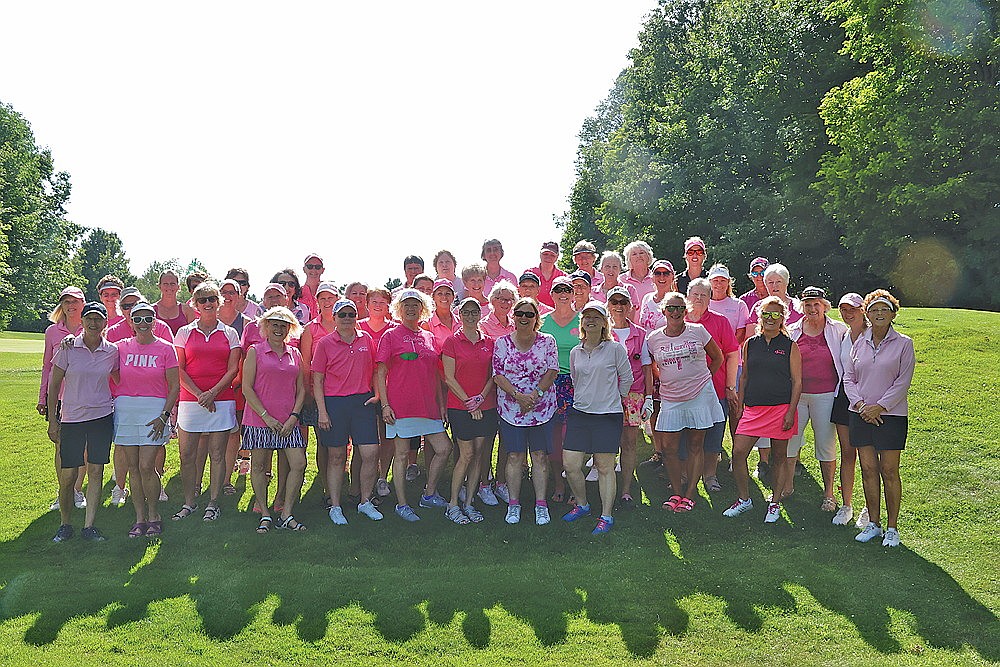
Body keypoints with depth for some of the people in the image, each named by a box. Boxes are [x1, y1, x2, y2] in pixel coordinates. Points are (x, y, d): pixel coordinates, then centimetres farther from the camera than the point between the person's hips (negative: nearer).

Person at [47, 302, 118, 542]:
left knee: (96, 472, 2)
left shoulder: (112, 351, 2)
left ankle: (89, 526, 10)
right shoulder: (68, 348, -2)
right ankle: (65, 525, 19)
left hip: (102, 417, 1)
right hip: (71, 418, -1)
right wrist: (52, 421, -2)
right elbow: (54, 386, 1)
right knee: (67, 476, 1)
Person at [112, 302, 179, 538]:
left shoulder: (165, 348, 0)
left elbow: (174, 386, -1)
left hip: (154, 412, -3)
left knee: (146, 467, -8)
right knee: (133, 467, 6)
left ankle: (154, 516, 10)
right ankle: (140, 517, 16)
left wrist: (164, 416, -8)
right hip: (125, 410, 3)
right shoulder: (121, 347, 7)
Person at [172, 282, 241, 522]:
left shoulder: (229, 333, 8)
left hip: (221, 400, -1)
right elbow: (179, 369, 2)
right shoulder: (184, 332, 8)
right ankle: (189, 502, 15)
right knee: (187, 455, 3)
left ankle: (213, 503, 12)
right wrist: (198, 394, -9)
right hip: (190, 401, 1)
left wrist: (213, 392, -11)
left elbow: (232, 369, 1)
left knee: (217, 454, 2)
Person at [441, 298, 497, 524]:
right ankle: (453, 505, 6)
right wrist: (468, 402, -9)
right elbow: (449, 378, -5)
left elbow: (493, 375, 8)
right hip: (460, 407, -4)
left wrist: (480, 398, -7)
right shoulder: (452, 341, -2)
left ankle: (469, 503, 15)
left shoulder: (489, 342, 9)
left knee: (478, 454, 5)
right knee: (466, 454, -5)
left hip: (486, 407, 4)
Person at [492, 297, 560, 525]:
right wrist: (518, 396, -15)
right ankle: (513, 504, 13)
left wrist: (536, 394, -15)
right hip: (511, 408, 0)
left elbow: (552, 371, -3)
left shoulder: (547, 341, 3)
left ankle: (541, 504, 12)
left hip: (542, 407, 0)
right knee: (514, 457, 3)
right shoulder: (502, 343, 3)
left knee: (540, 456, 4)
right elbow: (497, 375, -2)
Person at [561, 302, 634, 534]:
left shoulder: (615, 348, -4)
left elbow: (627, 378, 4)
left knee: (605, 467, 1)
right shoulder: (575, 352, 8)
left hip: (608, 415, -4)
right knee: (570, 465, 1)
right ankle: (582, 504, 24)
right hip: (579, 413, 4)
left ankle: (606, 516, 12)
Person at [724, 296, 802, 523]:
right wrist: (739, 406, 10)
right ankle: (743, 499, 13)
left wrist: (791, 412, -8)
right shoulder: (750, 344, 9)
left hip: (781, 408, -3)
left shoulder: (790, 346, 1)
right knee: (738, 453, -4)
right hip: (753, 408, 3)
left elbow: (797, 381, -1)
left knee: (779, 457, 6)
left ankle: (775, 503, 20)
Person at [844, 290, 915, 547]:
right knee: (868, 469, 6)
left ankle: (892, 527, 11)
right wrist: (859, 404, -8)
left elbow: (903, 382, -6)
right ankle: (873, 523, 17)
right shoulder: (859, 343, 8)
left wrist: (879, 407, -13)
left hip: (891, 415, -3)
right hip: (861, 415, 3)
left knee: (889, 471, 0)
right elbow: (848, 378, 8)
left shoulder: (903, 343, -2)